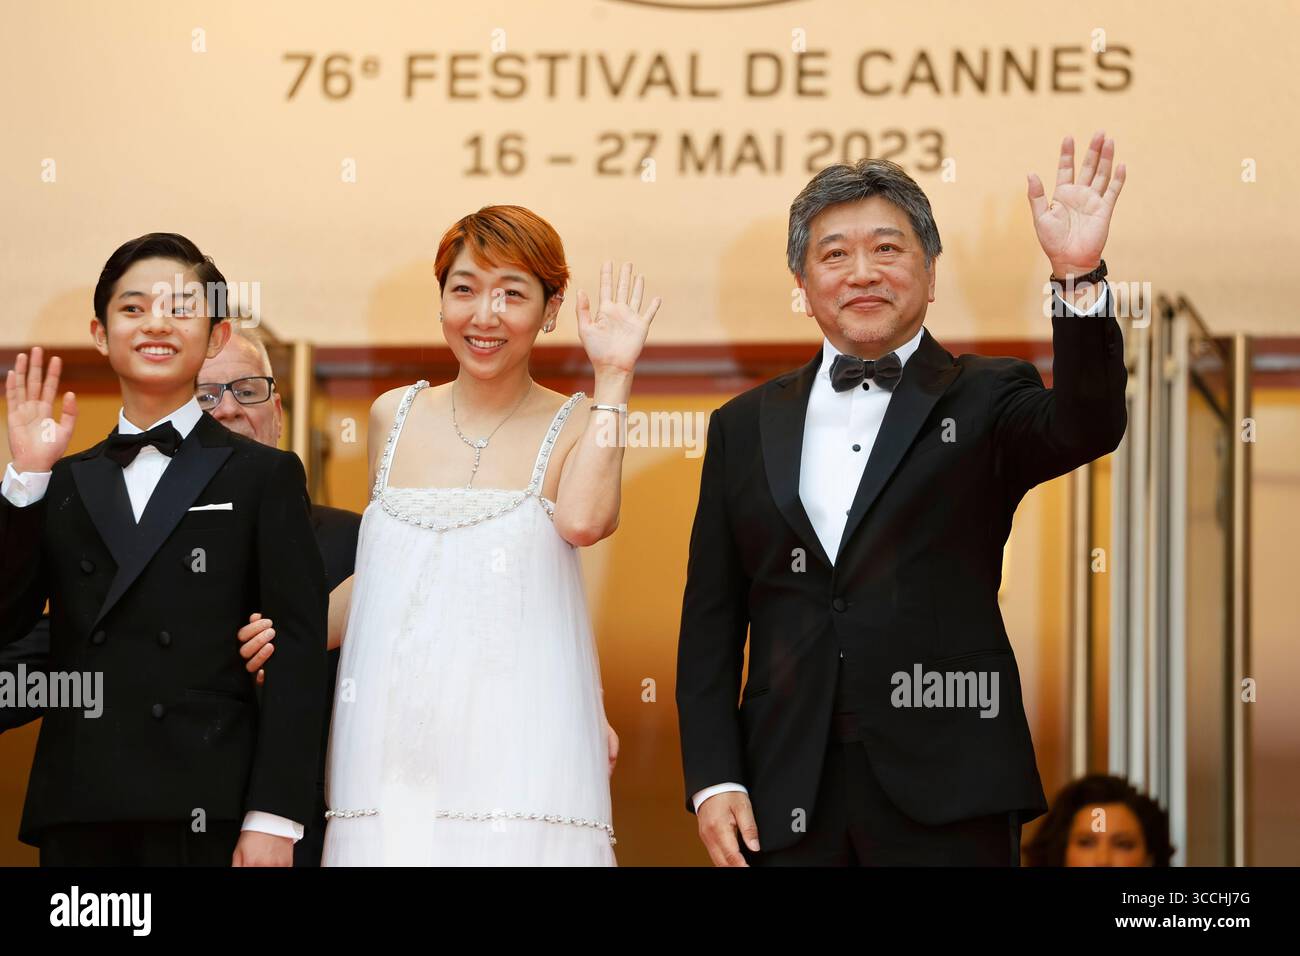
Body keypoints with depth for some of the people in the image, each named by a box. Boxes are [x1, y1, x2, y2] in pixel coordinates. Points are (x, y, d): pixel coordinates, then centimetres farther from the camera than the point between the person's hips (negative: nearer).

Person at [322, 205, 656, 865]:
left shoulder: (579, 426, 0)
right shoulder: (393, 417, 11)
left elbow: (582, 521, -22)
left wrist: (612, 376, -15)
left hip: (516, 756, -3)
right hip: (392, 754, 3)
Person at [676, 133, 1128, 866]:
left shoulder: (984, 401, 5)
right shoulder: (744, 428, 13)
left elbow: (1088, 427, -17)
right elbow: (711, 624, 11)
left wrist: (1079, 276, -30)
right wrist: (713, 779, 1)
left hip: (946, 791, -2)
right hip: (788, 799, 3)